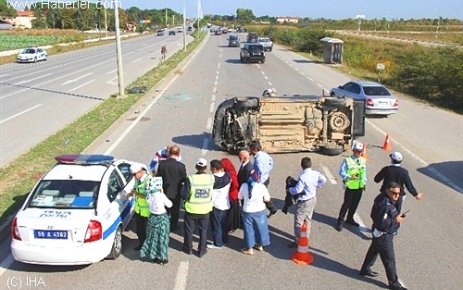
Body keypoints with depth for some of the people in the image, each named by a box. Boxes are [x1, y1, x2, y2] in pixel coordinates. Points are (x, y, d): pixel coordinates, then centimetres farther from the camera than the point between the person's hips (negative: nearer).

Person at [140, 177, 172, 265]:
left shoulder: (149, 195, -9)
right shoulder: (161, 196, -24)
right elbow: (169, 205, -12)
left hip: (152, 217, 5)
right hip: (161, 218, -5)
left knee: (153, 237, 18)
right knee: (161, 238, 9)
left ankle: (153, 255, 31)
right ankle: (161, 258, 19)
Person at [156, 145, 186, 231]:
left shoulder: (162, 163, -18)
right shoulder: (181, 166, -24)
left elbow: (158, 176, -8)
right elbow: (184, 179, -13)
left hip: (165, 191, 2)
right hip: (176, 192, -2)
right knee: (175, 210, 20)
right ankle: (173, 226, 34)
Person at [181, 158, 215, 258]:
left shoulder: (190, 179, -20)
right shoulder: (211, 178, -14)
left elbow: (184, 196, -18)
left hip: (191, 209, -1)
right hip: (205, 209, 2)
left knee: (189, 229, 19)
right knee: (203, 230, 19)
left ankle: (188, 248, 35)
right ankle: (201, 250, 27)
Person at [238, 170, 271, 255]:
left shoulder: (244, 186, -14)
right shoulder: (262, 186, -17)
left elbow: (240, 197, 1)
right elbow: (267, 199, -7)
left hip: (248, 212, 0)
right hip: (260, 211, 0)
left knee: (249, 230, 15)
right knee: (260, 228, 21)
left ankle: (249, 248, 27)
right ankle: (260, 245, 38)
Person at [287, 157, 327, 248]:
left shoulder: (302, 177, -27)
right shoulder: (315, 173, -5)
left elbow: (298, 189, -25)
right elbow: (323, 180, -1)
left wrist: (289, 190, -7)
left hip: (304, 202, -8)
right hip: (313, 199, 8)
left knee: (298, 222, 3)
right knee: (307, 220, 21)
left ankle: (298, 241, 10)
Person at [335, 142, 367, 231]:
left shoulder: (363, 161, 4)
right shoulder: (347, 160, -14)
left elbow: (364, 173, 13)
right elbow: (341, 172, -13)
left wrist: (364, 183, 13)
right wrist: (349, 177, -27)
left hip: (360, 187, 5)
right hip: (350, 186, -5)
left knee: (355, 204, 16)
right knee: (346, 204, 0)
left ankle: (350, 219, 34)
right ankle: (340, 221, 12)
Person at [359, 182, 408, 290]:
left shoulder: (385, 198, -1)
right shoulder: (385, 204, -32)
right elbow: (382, 223, -33)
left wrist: (397, 216, 1)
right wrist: (396, 220, -21)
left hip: (379, 233, 10)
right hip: (384, 235, -10)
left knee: (374, 250, 27)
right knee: (389, 259, 5)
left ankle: (365, 269, 45)